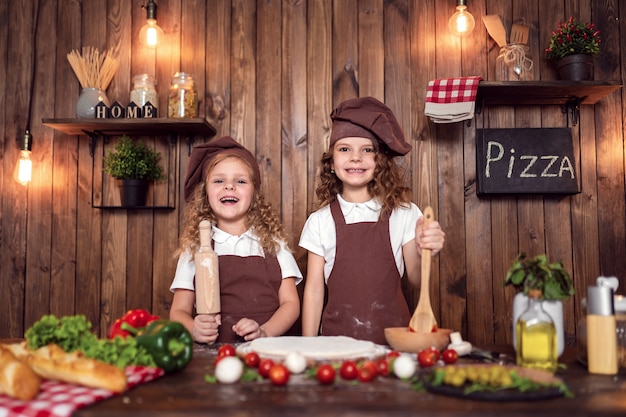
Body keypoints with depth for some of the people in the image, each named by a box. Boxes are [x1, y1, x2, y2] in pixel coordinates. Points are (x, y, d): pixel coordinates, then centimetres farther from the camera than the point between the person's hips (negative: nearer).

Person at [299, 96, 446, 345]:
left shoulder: (404, 214, 2)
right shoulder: (320, 222, 1)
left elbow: (416, 280, 4)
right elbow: (313, 290, 4)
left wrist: (424, 253, -16)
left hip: (393, 338, 0)